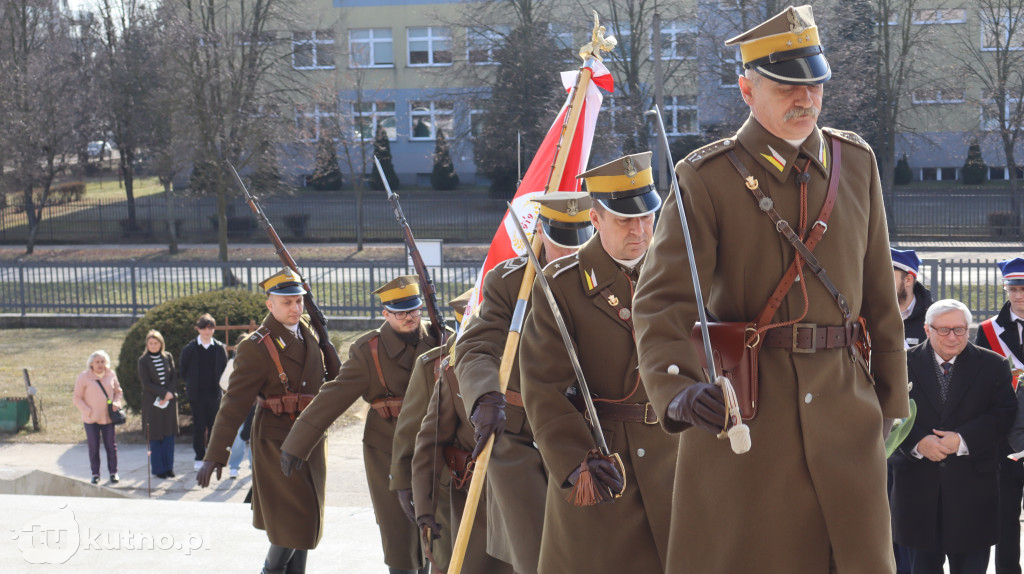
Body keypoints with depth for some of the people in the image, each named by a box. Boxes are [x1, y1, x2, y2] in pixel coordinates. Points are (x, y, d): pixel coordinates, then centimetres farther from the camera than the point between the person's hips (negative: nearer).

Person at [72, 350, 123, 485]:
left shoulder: (111, 375, 6)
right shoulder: (84, 377, -5)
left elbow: (118, 391, 17)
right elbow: (76, 397, -3)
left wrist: (116, 403, -3)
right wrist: (87, 411, -13)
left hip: (108, 417, 2)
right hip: (91, 418, -2)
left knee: (111, 445, 5)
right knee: (93, 447, 3)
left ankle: (113, 472, 15)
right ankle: (95, 474, 13)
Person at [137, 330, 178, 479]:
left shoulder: (168, 357, 6)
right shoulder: (143, 360, -4)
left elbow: (174, 377, 5)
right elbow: (146, 383, -8)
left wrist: (168, 395, -9)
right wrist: (164, 393, -15)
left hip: (169, 400, 3)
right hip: (152, 402, -3)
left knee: (169, 434, 3)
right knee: (155, 436, -1)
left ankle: (168, 467, 11)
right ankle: (158, 469, 6)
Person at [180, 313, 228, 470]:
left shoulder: (219, 348, 4)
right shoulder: (190, 348, 0)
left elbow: (224, 368, 10)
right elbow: (183, 369, 9)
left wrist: (219, 385, 4)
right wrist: (190, 385, 7)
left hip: (214, 393, 1)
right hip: (197, 393, -1)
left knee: (214, 425, 3)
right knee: (198, 426, 2)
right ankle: (199, 458, 9)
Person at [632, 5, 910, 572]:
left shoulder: (856, 162, 9)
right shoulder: (706, 178, -6)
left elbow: (880, 294, 14)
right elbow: (662, 296, -17)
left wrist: (891, 399, 14)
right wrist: (676, 388, -35)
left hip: (843, 399, 4)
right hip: (741, 401, -3)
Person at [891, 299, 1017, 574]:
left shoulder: (993, 365, 3)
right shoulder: (905, 364, 4)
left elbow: (1004, 415, -4)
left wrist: (963, 440, -16)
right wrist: (919, 442, -18)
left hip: (971, 483, -1)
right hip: (918, 483, 1)